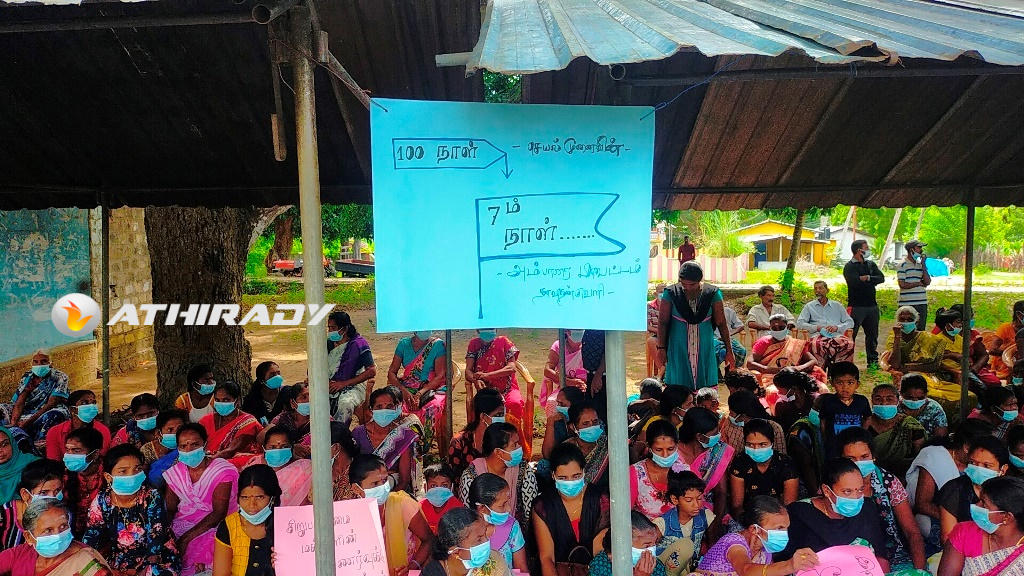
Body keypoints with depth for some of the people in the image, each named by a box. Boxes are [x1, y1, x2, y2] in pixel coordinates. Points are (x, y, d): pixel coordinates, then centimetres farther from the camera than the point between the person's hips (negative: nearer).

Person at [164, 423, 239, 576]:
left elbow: (219, 513, -14)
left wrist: (186, 538, -20)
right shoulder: (175, 472, 9)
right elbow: (170, 509, 7)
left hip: (213, 527, -5)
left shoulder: (222, 471, -10)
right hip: (181, 525, 5)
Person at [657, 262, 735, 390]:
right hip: (679, 350, -1)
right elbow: (662, 322, -1)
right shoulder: (671, 293, -6)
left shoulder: (712, 294, -3)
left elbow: (722, 323, 1)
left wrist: (729, 351, 1)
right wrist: (661, 348, -4)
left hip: (705, 350, 1)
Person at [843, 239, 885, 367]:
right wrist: (872, 281, -6)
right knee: (850, 335, -4)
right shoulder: (849, 266, -6)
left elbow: (881, 278, 2)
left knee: (872, 335, 13)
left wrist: (868, 278, -14)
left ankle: (873, 360, 23)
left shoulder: (871, 264, 14)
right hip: (856, 306, -6)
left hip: (872, 305, 6)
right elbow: (855, 282, -20)